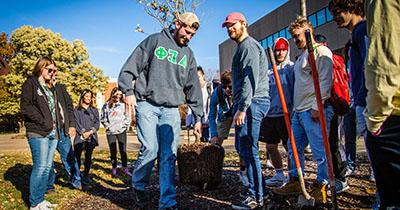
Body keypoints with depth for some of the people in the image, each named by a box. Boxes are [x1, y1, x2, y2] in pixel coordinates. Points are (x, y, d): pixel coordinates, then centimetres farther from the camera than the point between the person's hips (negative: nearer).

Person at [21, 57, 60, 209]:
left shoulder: (50, 88, 22)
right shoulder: (31, 83, 0)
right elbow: (25, 107, -11)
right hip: (38, 133, -7)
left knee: (47, 167, 8)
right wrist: (43, 122, -13)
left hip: (53, 133, 7)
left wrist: (57, 125, 9)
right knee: (40, 167, -9)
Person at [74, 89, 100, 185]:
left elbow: (97, 122, 7)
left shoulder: (94, 110, 17)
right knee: (77, 157, -4)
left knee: (88, 157, 3)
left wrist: (90, 132, -8)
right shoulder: (76, 110, 9)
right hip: (80, 137, -2)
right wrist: (83, 132, -14)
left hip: (91, 137, 2)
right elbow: (76, 122, -2)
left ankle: (86, 175, 11)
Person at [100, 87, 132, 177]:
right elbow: (103, 118, 8)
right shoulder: (106, 105, 4)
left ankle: (125, 168, 8)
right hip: (110, 132, 1)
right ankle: (114, 168, 16)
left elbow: (128, 118, 4)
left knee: (123, 150, 1)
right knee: (113, 151, 6)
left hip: (122, 131, 0)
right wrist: (108, 126, -2)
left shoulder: (123, 105, 2)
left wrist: (124, 126, -5)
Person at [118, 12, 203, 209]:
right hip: (147, 105, -4)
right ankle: (138, 186, 17)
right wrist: (129, 91, -13)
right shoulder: (155, 40, 5)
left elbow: (193, 88, 17)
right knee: (150, 149, -11)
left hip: (171, 110, 4)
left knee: (169, 156, -1)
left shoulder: (188, 54, 18)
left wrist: (198, 117, 14)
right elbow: (131, 66, 0)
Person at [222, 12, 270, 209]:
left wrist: (242, 108, -23)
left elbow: (251, 79, -19)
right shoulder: (242, 48, 25)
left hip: (252, 103, -11)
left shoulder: (249, 46, -7)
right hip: (246, 104, 11)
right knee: (242, 147, 15)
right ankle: (259, 190, 25)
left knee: (248, 150, -8)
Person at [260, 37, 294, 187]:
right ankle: (279, 175, 27)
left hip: (285, 114, -6)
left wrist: (293, 110, -14)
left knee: (290, 147, 1)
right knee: (271, 147, 11)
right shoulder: (269, 71, 13)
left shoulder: (292, 68, -2)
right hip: (270, 114, 6)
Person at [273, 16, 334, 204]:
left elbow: (325, 81, -15)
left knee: (320, 150, -2)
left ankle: (321, 187, 11)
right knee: (294, 148, 13)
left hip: (314, 111, -10)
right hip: (299, 111, 10)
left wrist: (316, 106, -19)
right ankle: (295, 182, 25)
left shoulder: (321, 52, -6)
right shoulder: (302, 57, 23)